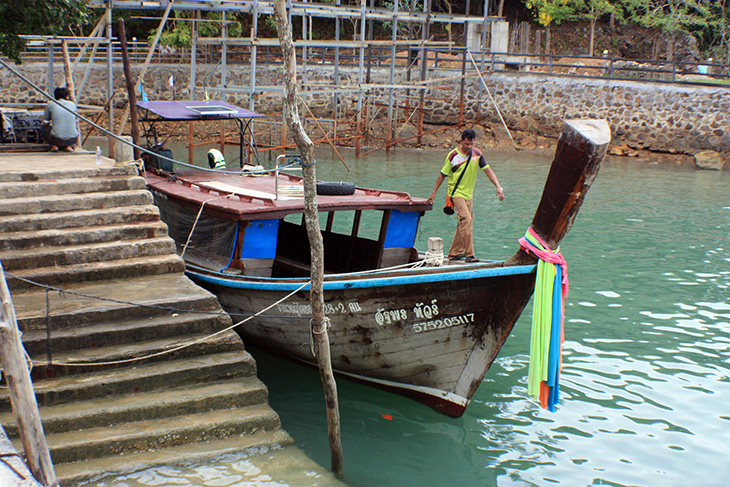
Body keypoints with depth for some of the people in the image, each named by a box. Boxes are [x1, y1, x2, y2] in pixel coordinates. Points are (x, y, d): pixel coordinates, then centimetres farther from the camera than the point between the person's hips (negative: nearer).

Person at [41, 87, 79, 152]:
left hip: (56, 139, -2)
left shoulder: (51, 104, 5)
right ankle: (68, 146, 11)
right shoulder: (72, 104, 13)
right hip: (72, 139, 2)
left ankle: (54, 145, 5)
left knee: (43, 127, 27)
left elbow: (45, 123, 14)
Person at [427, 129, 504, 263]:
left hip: (469, 192, 6)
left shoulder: (477, 154, 0)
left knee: (463, 223, 9)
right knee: (466, 219, -19)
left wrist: (498, 187, -12)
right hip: (456, 192, -6)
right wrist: (434, 193, 1)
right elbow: (442, 175, -2)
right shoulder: (453, 155, -12)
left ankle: (454, 253, 20)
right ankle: (469, 254, -17)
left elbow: (488, 171, 0)